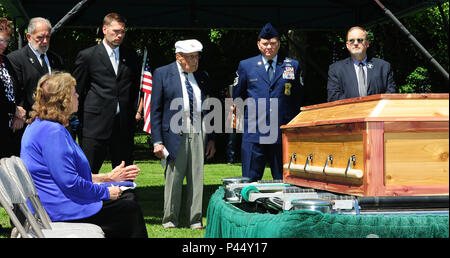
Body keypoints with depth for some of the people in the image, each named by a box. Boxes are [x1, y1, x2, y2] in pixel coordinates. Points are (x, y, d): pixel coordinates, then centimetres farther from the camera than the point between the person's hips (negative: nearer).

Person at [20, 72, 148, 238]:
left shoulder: (40, 125, 14)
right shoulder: (53, 132, -21)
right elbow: (70, 183, -26)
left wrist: (107, 177, 18)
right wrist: (105, 192, -12)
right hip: (60, 210, -11)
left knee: (127, 197, 13)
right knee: (131, 211, -6)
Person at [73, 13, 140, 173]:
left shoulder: (131, 57, 13)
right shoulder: (87, 56, 2)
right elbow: (77, 90, 5)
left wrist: (136, 111, 9)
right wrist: (83, 121, 3)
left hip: (125, 125, 4)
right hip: (96, 124, -3)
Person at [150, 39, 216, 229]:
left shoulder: (202, 77, 13)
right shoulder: (162, 74, 2)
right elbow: (155, 110, 0)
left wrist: (211, 139, 11)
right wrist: (157, 141, -7)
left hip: (199, 135, 3)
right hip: (175, 135, -3)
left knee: (197, 179, 5)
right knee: (173, 179, 1)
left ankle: (195, 220, 14)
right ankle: (170, 220, 15)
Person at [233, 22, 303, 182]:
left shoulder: (293, 66, 10)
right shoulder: (246, 66, 9)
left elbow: (299, 98, 15)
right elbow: (237, 96, 18)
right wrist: (246, 115, 11)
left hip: (283, 133, 1)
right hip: (254, 132, 0)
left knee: (284, 180, 3)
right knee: (250, 180, 0)